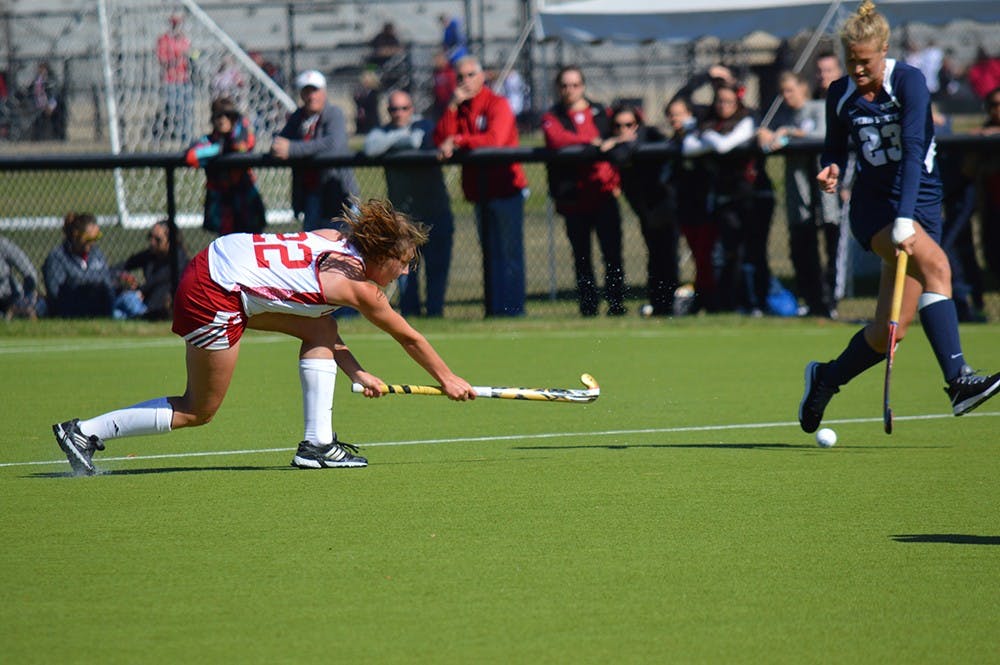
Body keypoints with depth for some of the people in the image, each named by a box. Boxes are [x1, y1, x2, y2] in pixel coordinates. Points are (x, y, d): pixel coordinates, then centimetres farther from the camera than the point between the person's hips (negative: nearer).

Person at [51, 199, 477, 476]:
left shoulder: (338, 241, 11)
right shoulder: (357, 285, -11)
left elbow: (324, 328, 19)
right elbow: (408, 338, 3)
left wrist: (357, 374, 13)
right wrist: (447, 379, 16)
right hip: (215, 293, -10)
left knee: (321, 329, 12)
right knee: (198, 412, 1)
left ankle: (317, 444, 10)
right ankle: (86, 432, 3)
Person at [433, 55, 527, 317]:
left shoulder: (497, 104, -5)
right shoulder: (459, 107, 14)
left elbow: (495, 139, -20)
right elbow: (441, 140, 2)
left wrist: (457, 141, -12)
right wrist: (453, 106, -6)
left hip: (504, 189, -7)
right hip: (480, 191, 7)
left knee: (507, 252, -9)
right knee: (489, 253, 8)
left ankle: (510, 308, -9)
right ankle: (493, 309, 10)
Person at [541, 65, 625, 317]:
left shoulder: (602, 113, 13)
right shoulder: (551, 117, 5)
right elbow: (557, 139, -16)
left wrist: (616, 181, 7)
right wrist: (590, 142, -27)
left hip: (604, 194, 1)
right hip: (573, 198, -1)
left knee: (612, 253, -8)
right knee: (581, 256, 5)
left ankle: (616, 304, -3)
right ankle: (588, 308, 12)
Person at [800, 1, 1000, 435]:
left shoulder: (909, 82, -12)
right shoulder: (840, 95, 1)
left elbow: (913, 150, -22)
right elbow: (835, 150, 14)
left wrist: (905, 219, -32)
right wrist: (831, 170, -11)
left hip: (920, 203, 0)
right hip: (873, 204, 0)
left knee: (891, 331, -5)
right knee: (935, 263, -32)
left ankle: (825, 379, 23)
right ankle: (958, 381, -41)